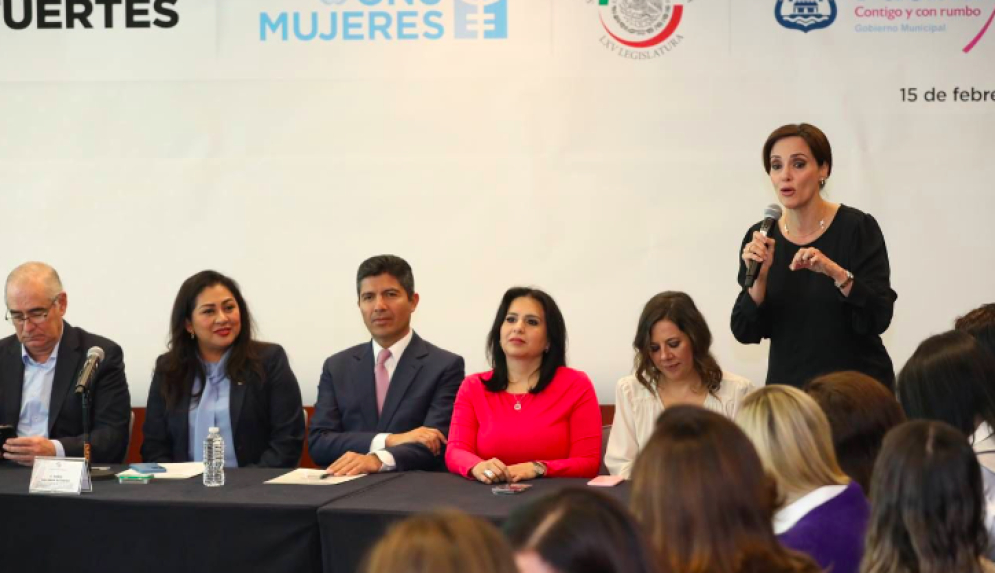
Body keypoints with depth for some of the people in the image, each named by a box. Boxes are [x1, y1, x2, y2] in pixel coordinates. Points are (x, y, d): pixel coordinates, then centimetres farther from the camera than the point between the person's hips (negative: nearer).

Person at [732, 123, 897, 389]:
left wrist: (836, 272, -30)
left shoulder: (858, 227, -10)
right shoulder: (761, 238, -1)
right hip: (788, 387, 3)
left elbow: (878, 318, -17)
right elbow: (746, 332, -5)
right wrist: (758, 277, -20)